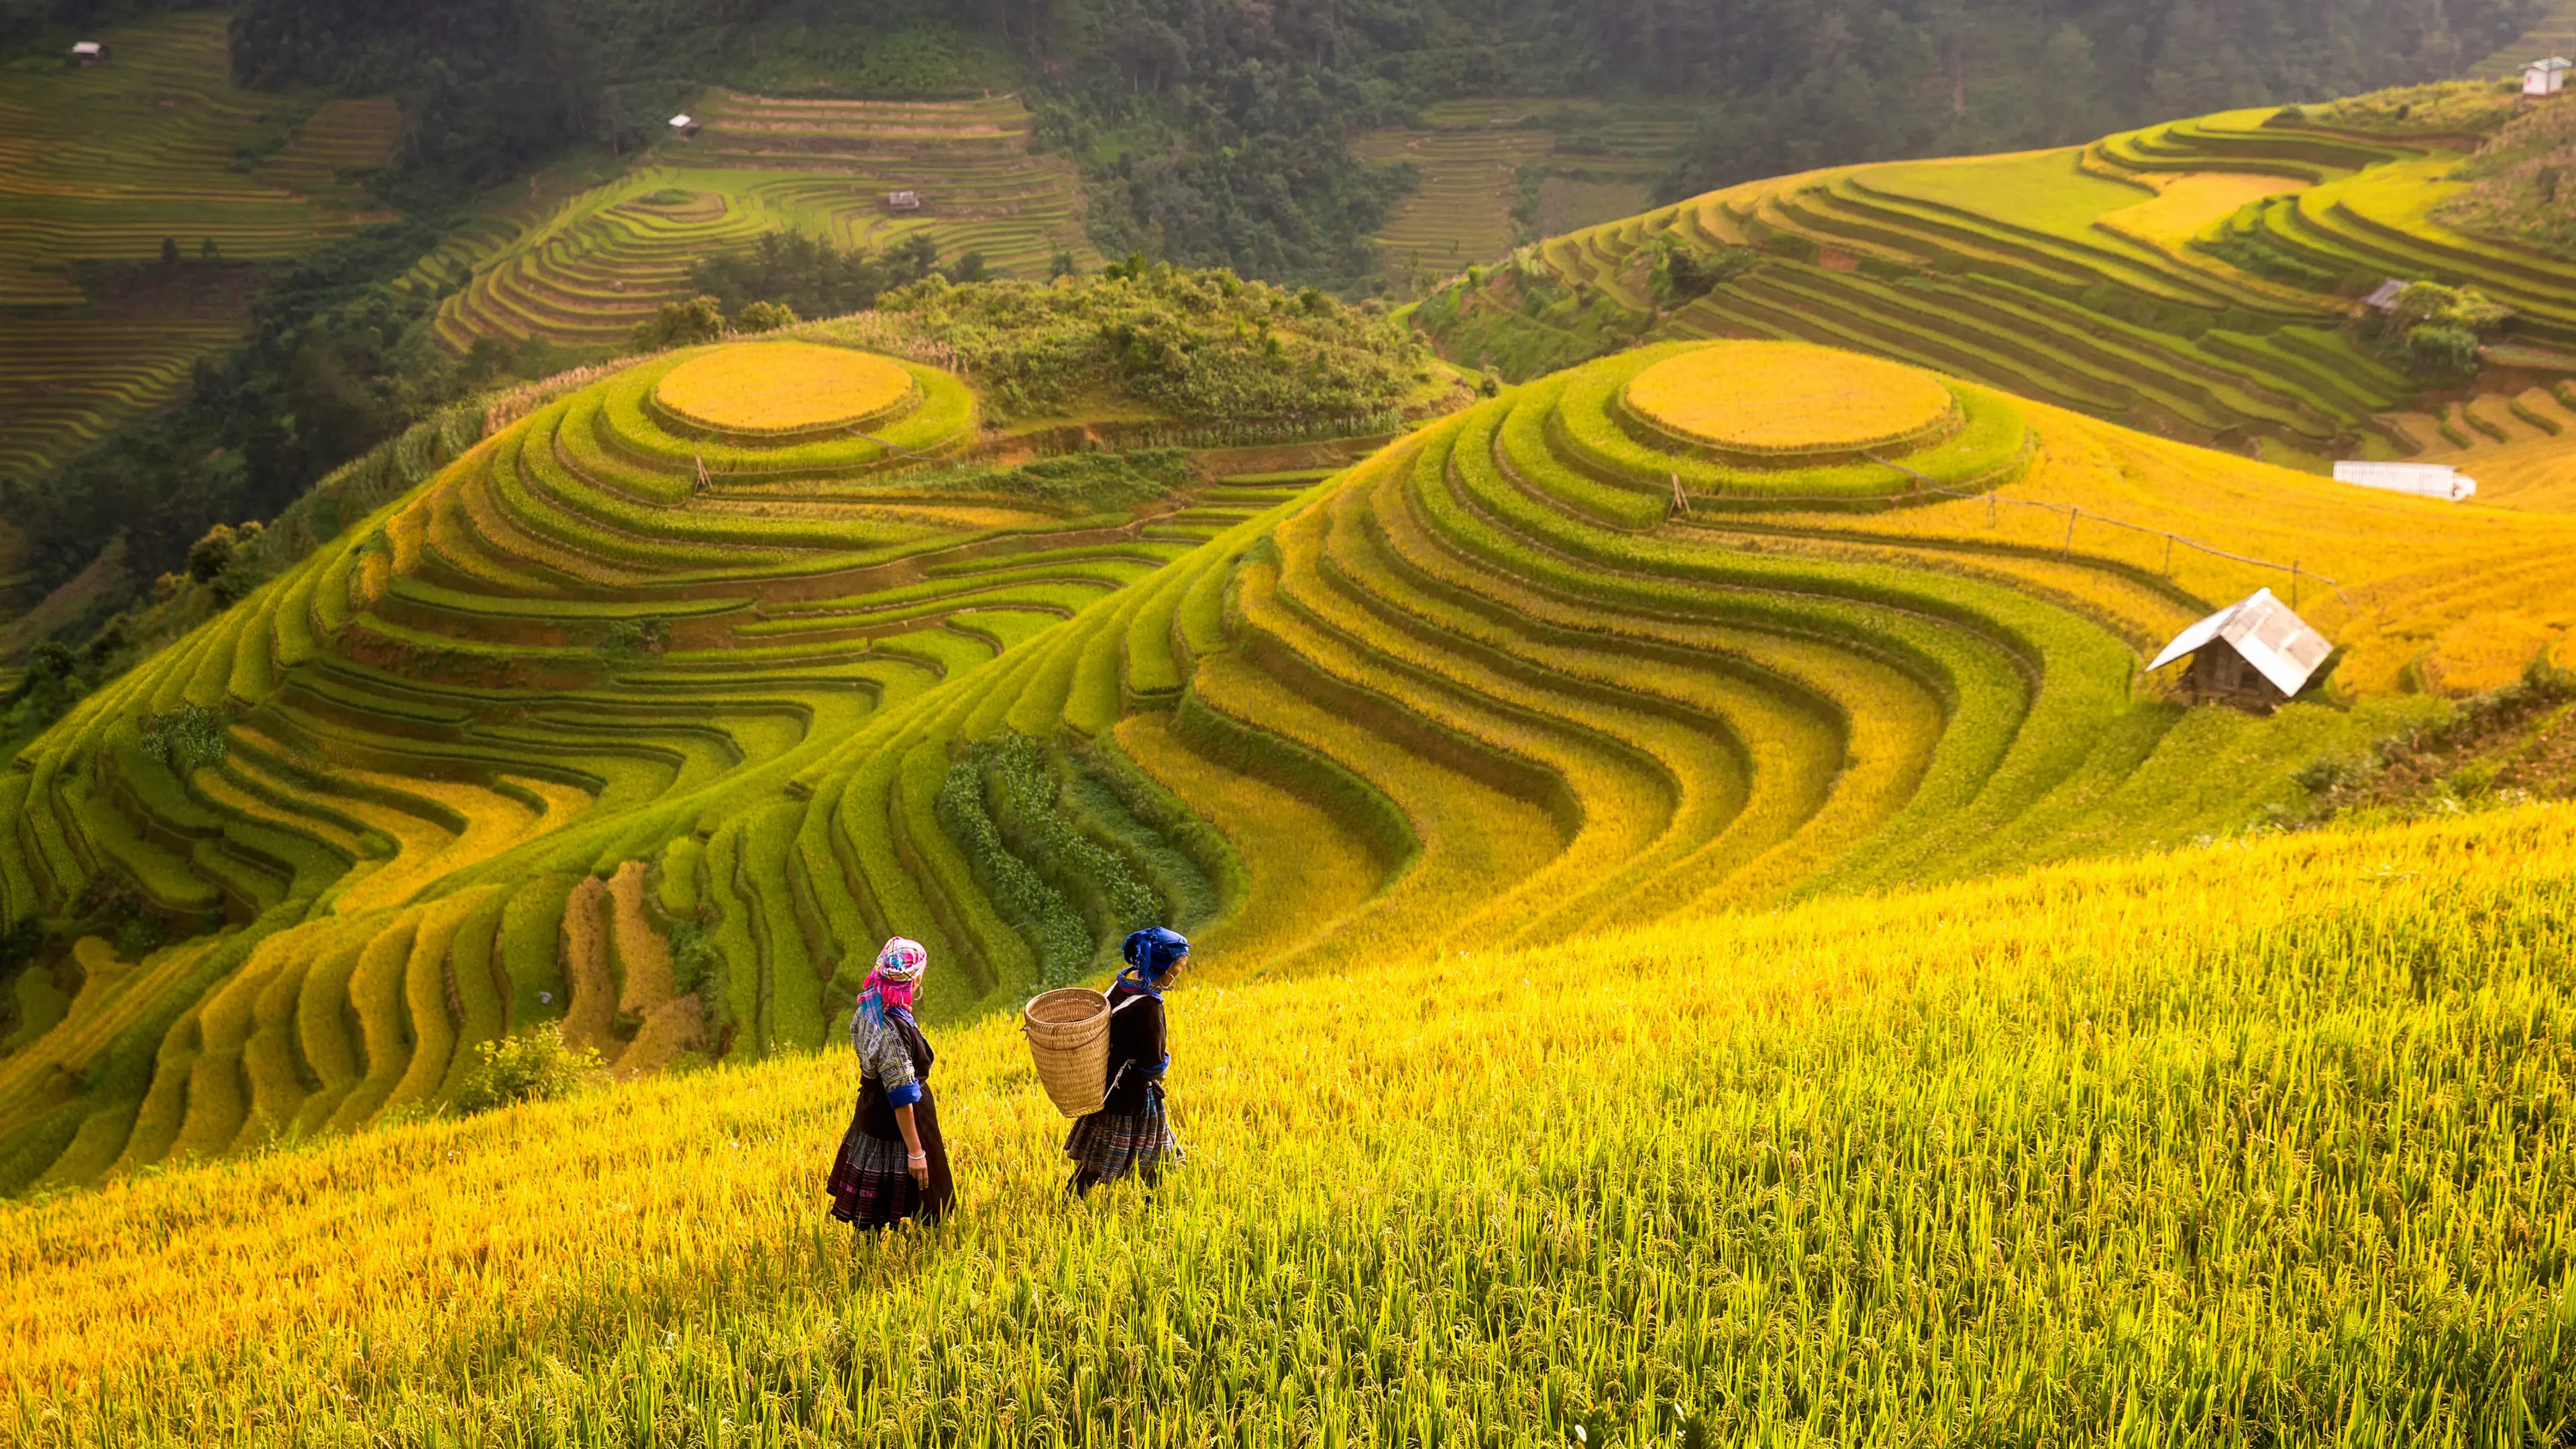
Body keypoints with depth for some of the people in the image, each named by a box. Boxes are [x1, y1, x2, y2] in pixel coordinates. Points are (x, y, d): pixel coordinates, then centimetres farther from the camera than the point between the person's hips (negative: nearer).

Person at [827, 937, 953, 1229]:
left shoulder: (869, 1005, -5)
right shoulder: (893, 1028, -32)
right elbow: (901, 1098, -27)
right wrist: (915, 1151, -21)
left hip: (872, 1110, 9)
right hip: (893, 1125, -9)